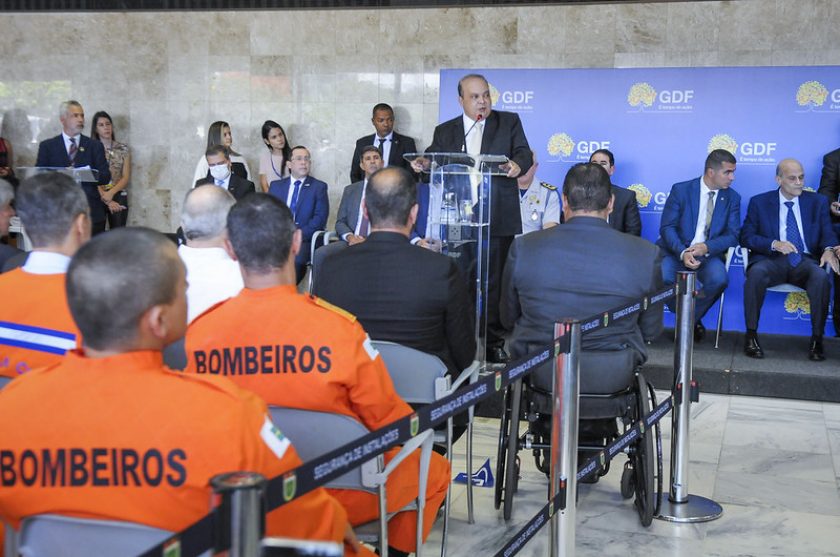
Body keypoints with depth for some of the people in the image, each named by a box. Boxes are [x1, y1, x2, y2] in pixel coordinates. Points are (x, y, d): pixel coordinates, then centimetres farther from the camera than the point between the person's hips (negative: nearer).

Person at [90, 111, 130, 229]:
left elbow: (126, 177, 2)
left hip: (118, 197, 1)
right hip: (97, 197, -1)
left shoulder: (123, 149, 8)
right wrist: (106, 200, -14)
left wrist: (111, 192, -15)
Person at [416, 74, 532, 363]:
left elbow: (523, 153, -1)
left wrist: (518, 164, -24)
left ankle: (495, 342, 7)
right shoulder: (444, 131, 14)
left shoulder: (509, 122, 10)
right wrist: (421, 166, -17)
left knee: (495, 281, 0)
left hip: (497, 219, -1)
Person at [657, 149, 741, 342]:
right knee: (661, 277, -32)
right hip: (677, 251, -1)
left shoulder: (732, 198, 6)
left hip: (709, 254, 1)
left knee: (719, 279, -32)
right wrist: (682, 252, -23)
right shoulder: (680, 190, -2)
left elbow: (733, 235, 0)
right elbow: (667, 227, -6)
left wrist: (707, 247, -20)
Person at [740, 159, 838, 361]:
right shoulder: (759, 202, 8)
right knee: (756, 273, -36)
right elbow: (746, 236, 2)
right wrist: (774, 244, -16)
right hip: (772, 260, -1)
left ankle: (817, 339, -21)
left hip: (805, 261, 1)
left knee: (821, 277, -34)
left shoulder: (818, 202, 13)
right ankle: (751, 335, -24)